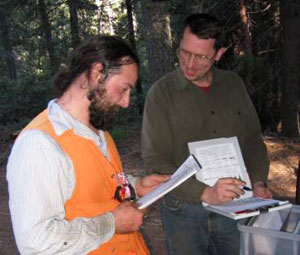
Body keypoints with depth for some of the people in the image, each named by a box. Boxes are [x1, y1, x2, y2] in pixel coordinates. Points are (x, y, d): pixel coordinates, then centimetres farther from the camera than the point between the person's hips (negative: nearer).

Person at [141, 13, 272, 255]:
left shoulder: (234, 84, 3)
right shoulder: (161, 92, -10)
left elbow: (253, 140, 11)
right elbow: (155, 161, -15)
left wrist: (258, 181, -4)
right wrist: (204, 192, -25)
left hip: (234, 207, 4)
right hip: (184, 211, -3)